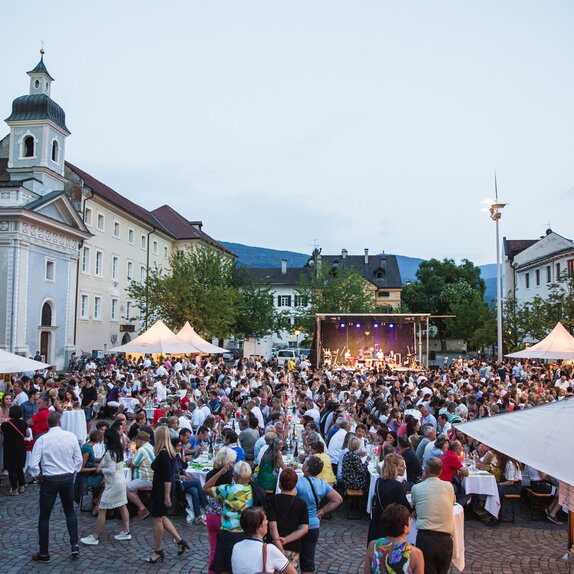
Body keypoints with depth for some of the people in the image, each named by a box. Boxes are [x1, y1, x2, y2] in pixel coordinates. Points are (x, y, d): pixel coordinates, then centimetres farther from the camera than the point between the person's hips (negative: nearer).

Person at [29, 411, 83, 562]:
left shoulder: (42, 440, -14)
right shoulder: (71, 437, -8)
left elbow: (34, 465, -14)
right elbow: (78, 460, -3)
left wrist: (37, 477, 4)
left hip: (49, 480, -3)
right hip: (68, 478, 3)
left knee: (44, 516, 11)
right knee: (70, 511, 21)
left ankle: (43, 553, 19)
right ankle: (74, 545, 15)